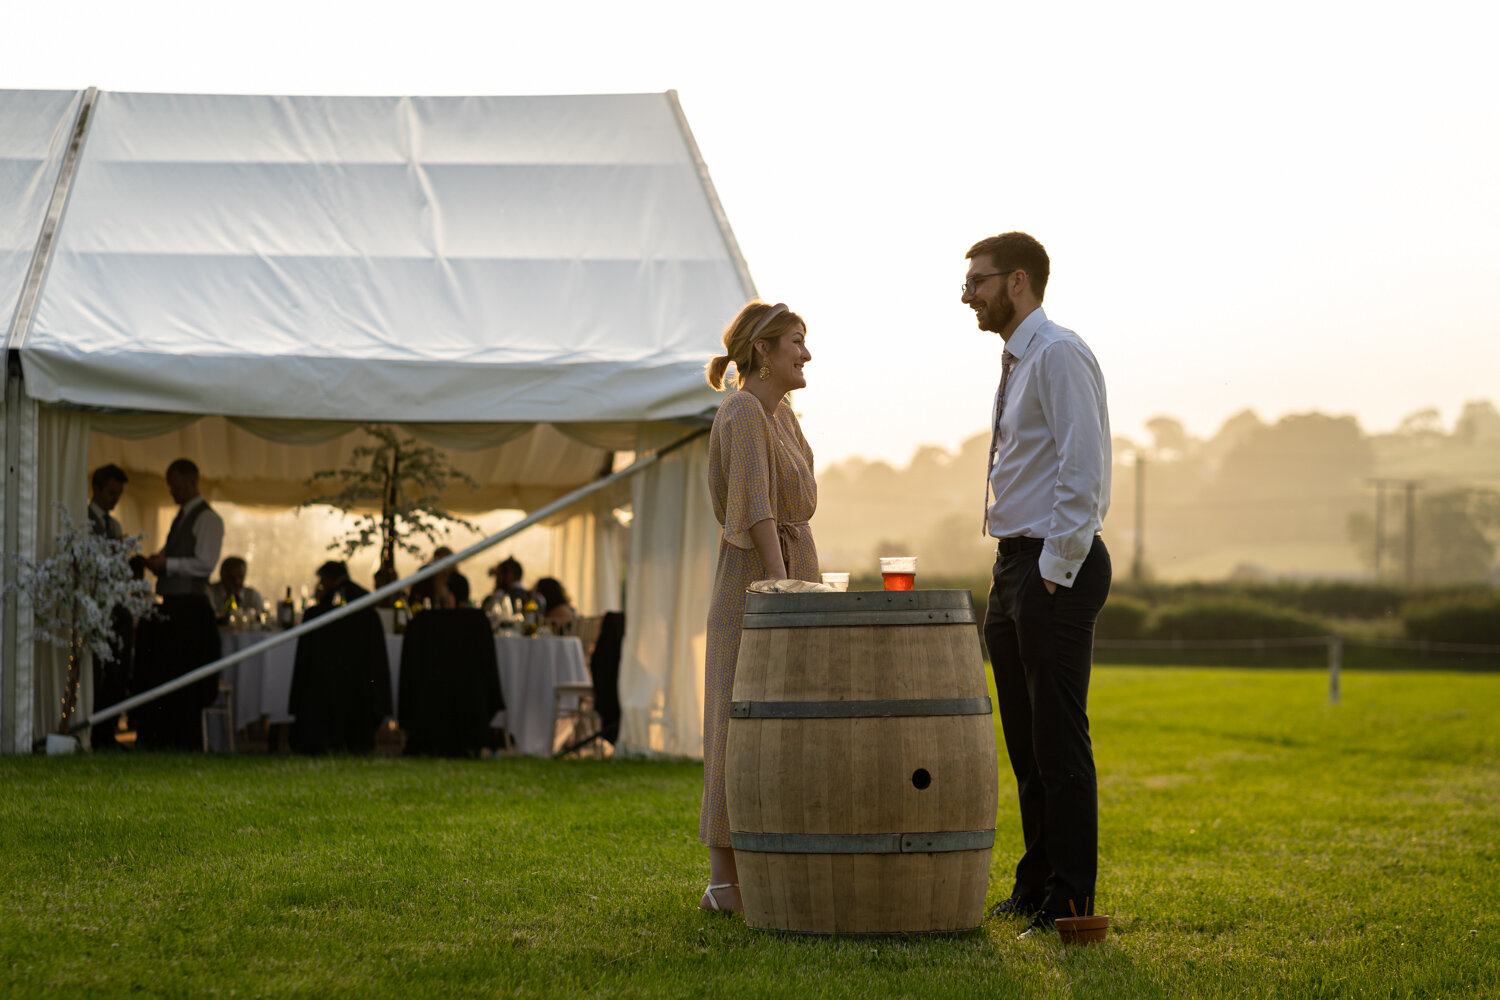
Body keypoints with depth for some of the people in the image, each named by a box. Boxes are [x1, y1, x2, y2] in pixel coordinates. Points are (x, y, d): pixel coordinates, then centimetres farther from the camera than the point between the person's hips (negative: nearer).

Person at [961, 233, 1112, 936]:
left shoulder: (1059, 354, -12)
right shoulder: (1017, 360, 18)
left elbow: (1082, 469, -19)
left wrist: (1054, 571, -20)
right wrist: (1020, 574, 16)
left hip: (1055, 570, -10)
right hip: (1015, 564, 10)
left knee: (1059, 739, -7)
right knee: (1025, 742, 13)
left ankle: (1069, 901, -3)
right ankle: (1034, 888, 20)